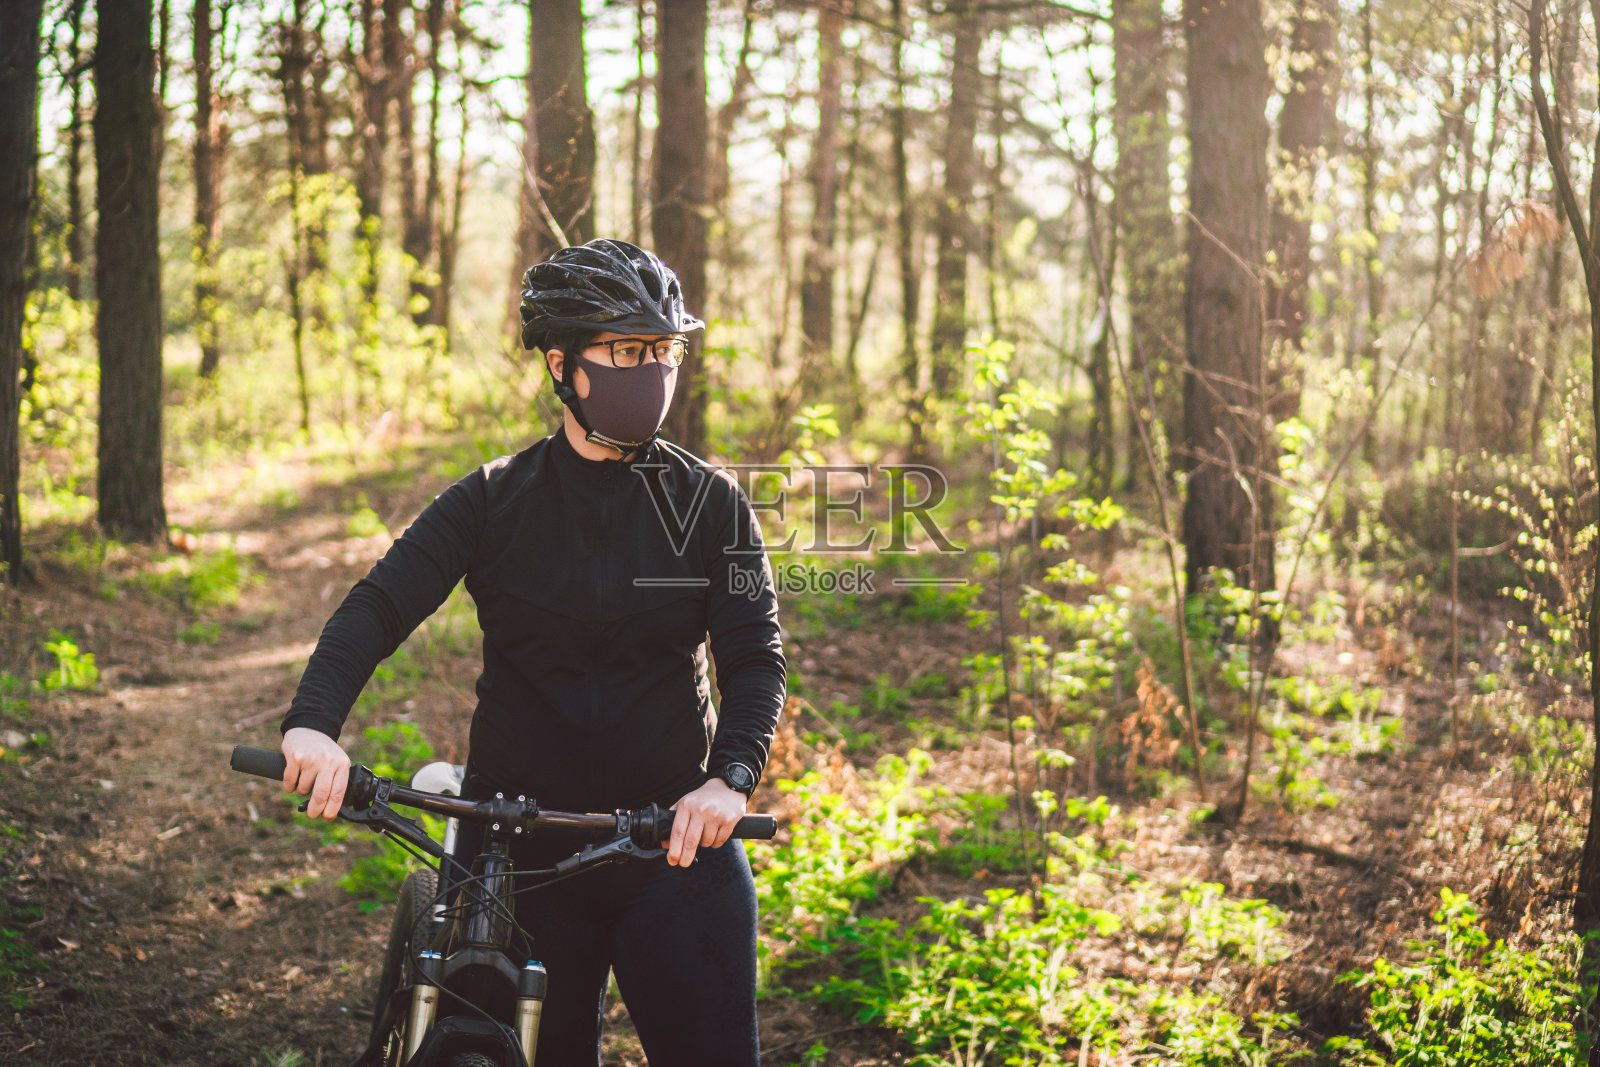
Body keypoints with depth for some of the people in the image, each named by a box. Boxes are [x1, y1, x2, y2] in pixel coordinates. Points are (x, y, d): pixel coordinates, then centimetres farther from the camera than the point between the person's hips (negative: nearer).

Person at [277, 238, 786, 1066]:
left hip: (676, 842, 0)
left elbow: (754, 656, -5)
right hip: (517, 848, 0)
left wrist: (731, 777, -25)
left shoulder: (709, 503, 1)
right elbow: (379, 607, -9)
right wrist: (312, 722, -29)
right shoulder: (494, 501, 1)